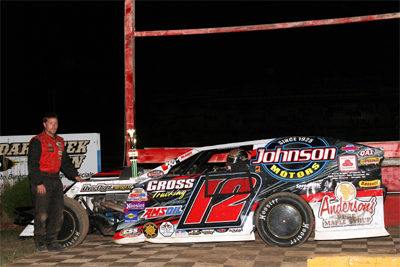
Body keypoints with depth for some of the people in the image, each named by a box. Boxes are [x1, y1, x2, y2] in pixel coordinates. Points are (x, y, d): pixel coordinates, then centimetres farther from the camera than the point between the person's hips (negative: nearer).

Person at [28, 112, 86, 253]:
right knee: (42, 214, -5)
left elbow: (65, 161, 25)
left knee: (58, 213, 6)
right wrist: (38, 183, -17)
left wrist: (75, 175, 18)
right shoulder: (37, 141, -5)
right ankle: (41, 243, 6)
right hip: (42, 182, -7)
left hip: (55, 180, 7)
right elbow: (33, 164, -10)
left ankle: (51, 242, 15)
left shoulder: (59, 141, 17)